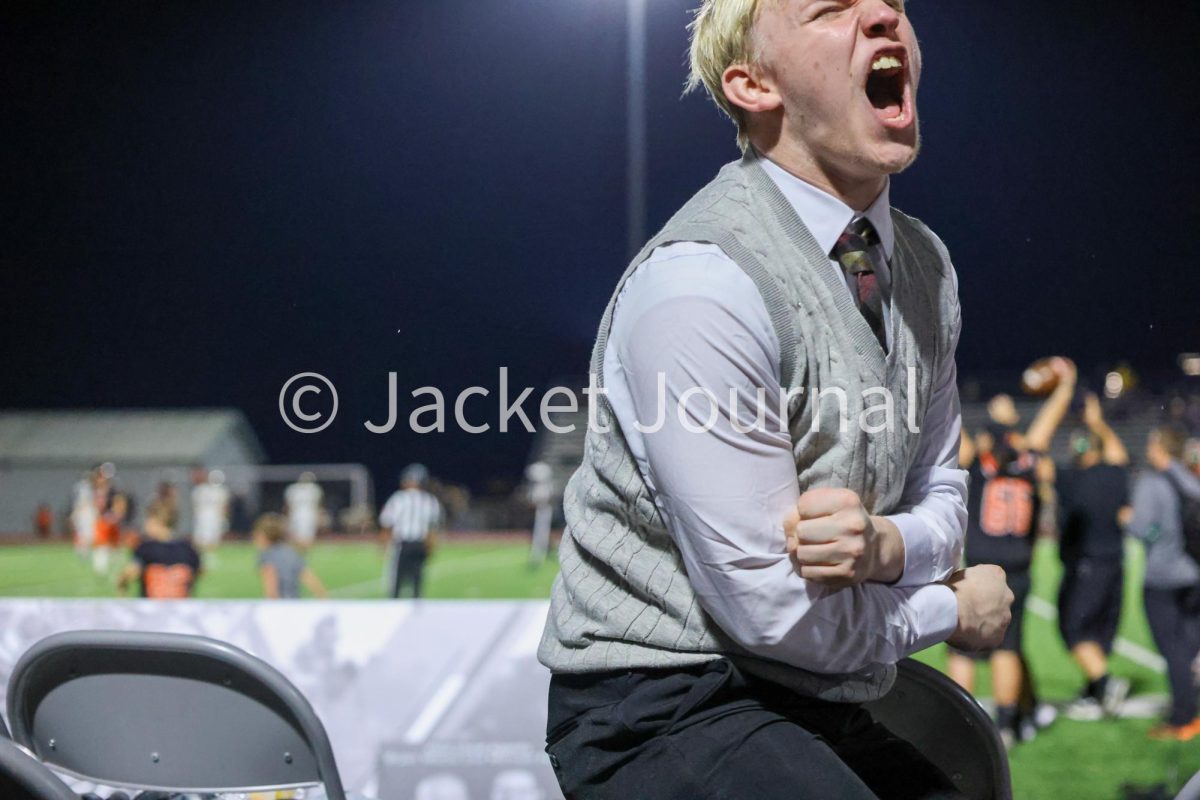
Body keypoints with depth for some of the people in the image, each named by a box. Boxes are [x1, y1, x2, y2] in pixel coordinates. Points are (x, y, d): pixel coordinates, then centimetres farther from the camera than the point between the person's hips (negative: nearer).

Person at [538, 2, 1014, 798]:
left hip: (813, 711, 8)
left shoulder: (924, 266, 8)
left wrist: (885, 544, -11)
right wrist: (954, 611, -1)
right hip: (659, 713, -7)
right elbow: (771, 608, -18)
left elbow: (942, 495, 14)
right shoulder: (697, 289, -19)